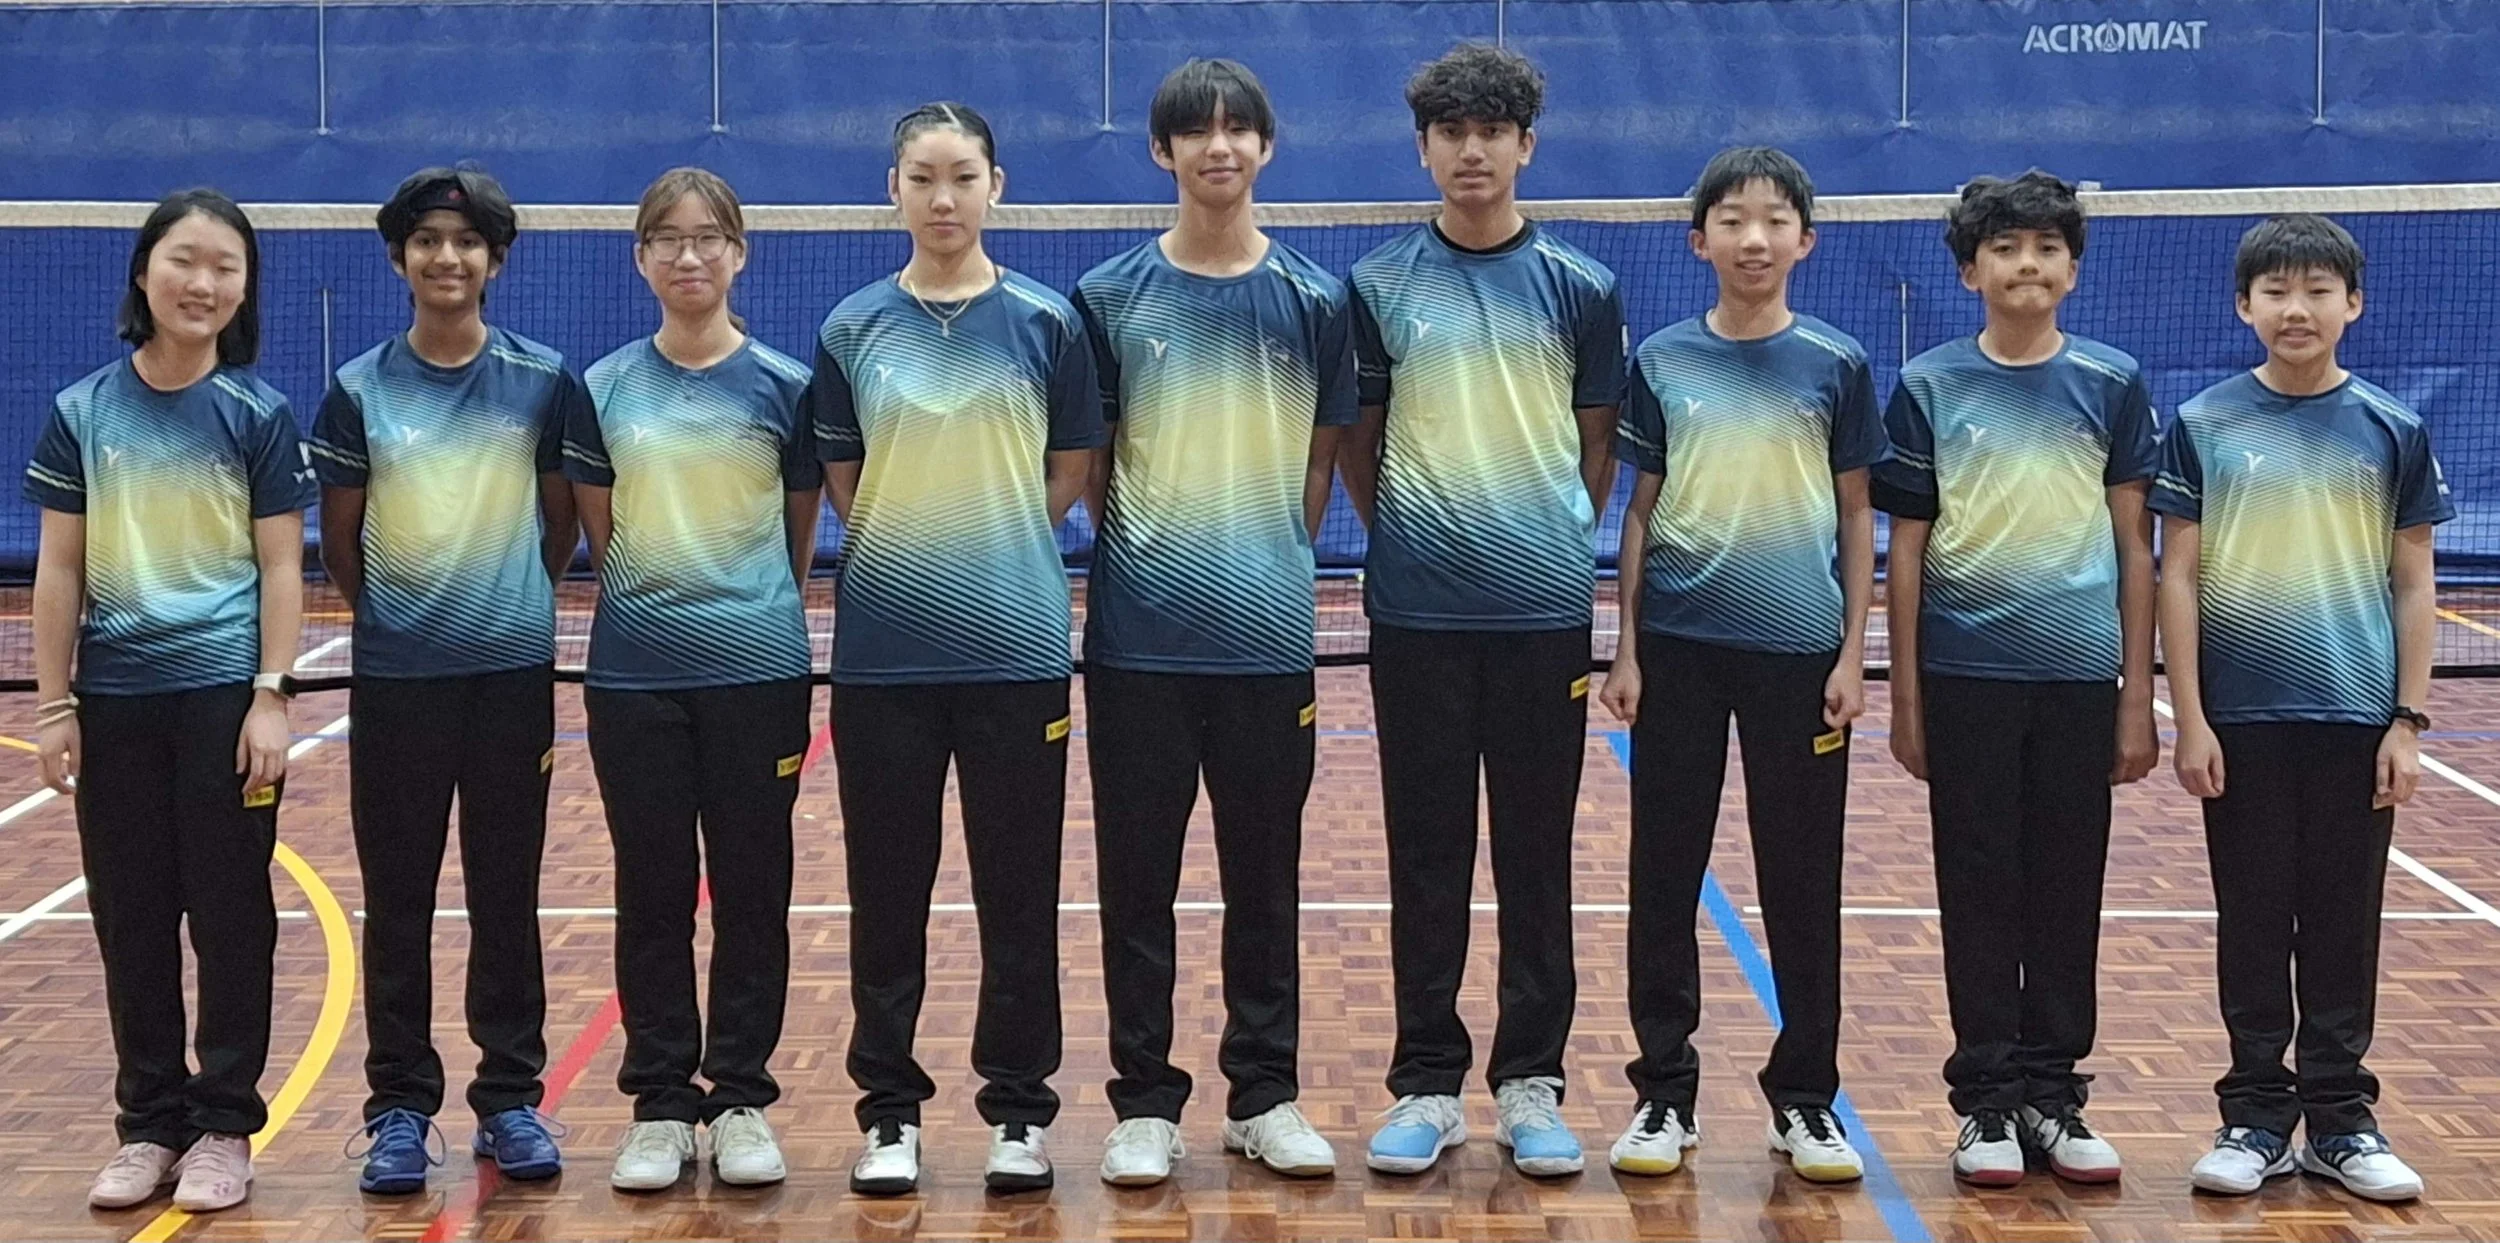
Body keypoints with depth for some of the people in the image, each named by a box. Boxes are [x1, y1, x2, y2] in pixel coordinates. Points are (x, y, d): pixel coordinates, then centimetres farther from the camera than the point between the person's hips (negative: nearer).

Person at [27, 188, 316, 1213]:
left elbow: (281, 566, -2)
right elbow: (61, 565, 5)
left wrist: (270, 697, -9)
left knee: (230, 914, 4)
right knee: (130, 917, 8)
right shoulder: (82, 410, 2)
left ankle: (223, 1125, 14)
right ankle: (150, 1121, 20)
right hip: (116, 695, 2)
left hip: (224, 694, -2)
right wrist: (53, 703, 1)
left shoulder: (256, 413, -2)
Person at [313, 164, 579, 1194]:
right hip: (395, 679, 0)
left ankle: (510, 1097, 17)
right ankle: (400, 1105, 14)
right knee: (398, 901, 5)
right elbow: (337, 540, 9)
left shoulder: (543, 381, 0)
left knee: (507, 896, 7)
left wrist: (515, 604, 9)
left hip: (513, 673, 0)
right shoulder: (360, 389, 0)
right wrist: (389, 614, 8)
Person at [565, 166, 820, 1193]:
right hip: (634, 674, 1)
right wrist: (650, 600, 6)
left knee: (751, 891, 5)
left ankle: (741, 1099, 16)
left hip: (757, 672, -1)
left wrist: (755, 611, 7)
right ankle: (659, 1104, 15)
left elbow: (802, 528, 8)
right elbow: (597, 530, 11)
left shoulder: (782, 386, 0)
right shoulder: (603, 390, 3)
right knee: (652, 893, 6)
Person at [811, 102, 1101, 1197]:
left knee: (1018, 888, 5)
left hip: (1016, 645, -1)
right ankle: (889, 1107, 18)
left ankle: (1019, 1107, 17)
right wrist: (909, 552, 2)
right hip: (883, 650, 1)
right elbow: (841, 483, 9)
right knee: (887, 888, 7)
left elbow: (1069, 472, 6)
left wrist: (990, 545, 2)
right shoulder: (852, 329, 3)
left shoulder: (1045, 323, 0)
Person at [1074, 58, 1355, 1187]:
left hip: (1268, 636, 1)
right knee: (1137, 881, 5)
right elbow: (1089, 465, 7)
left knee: (1266, 880, 8)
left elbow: (1322, 461, 11)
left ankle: (1264, 1096, 20)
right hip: (1138, 638, -1)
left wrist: (1274, 562, 6)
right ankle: (1144, 1103, 15)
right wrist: (1147, 554, 0)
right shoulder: (1110, 299, 1)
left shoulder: (1313, 301, 4)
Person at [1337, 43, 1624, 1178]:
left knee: (1537, 857, 6)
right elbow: (1357, 445, 10)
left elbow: (1598, 446, 10)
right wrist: (1407, 535, 7)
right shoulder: (1377, 287, 3)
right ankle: (1426, 1084, 14)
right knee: (1426, 858, 5)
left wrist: (1553, 541, 8)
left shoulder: (1580, 288, 3)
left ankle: (1531, 1084, 15)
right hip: (1416, 613, 0)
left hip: (1543, 609, 0)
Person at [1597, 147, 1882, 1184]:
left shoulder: (1836, 364, 2)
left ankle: (1805, 1097, 16)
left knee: (1802, 881, 5)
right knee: (1665, 874, 4)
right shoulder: (1661, 361, 3)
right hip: (1679, 646, 1)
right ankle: (1664, 1092, 15)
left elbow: (1856, 516, 5)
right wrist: (1626, 650, 1)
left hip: (1800, 651, -1)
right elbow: (1640, 511, 6)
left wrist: (1853, 653, 0)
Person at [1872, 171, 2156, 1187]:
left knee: (2068, 892, 6)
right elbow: (1907, 551, 4)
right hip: (1966, 673, -1)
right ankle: (1987, 1100, 13)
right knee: (1979, 891, 4)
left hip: (2079, 678, 1)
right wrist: (1906, 699, 1)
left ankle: (2051, 1092, 17)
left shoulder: (2111, 384, 4)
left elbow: (2135, 549, 5)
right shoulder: (1929, 388, 2)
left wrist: (2139, 699, 2)